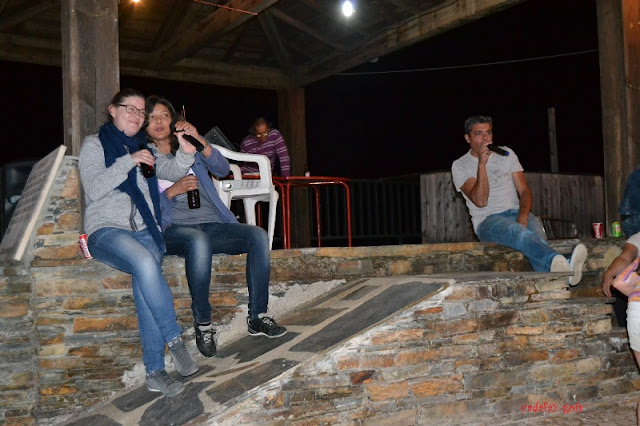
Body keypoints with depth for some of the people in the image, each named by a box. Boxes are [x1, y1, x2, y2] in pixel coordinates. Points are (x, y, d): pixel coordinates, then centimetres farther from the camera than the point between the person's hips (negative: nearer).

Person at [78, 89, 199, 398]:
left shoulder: (144, 147, 24)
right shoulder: (94, 144, 10)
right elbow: (94, 188, -5)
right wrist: (129, 161, -12)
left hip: (145, 231, 3)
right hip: (106, 230, -3)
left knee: (144, 276, -30)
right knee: (145, 263, -36)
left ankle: (155, 371, -31)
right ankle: (175, 340, -26)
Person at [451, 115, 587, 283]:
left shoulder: (506, 154, 16)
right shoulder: (460, 166, 3)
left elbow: (524, 191, 9)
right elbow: (480, 201, -12)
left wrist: (523, 215, -13)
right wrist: (482, 164, -18)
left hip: (516, 213, 4)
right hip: (487, 220, -4)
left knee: (534, 227, -34)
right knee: (516, 230, -39)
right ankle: (561, 264, -66)